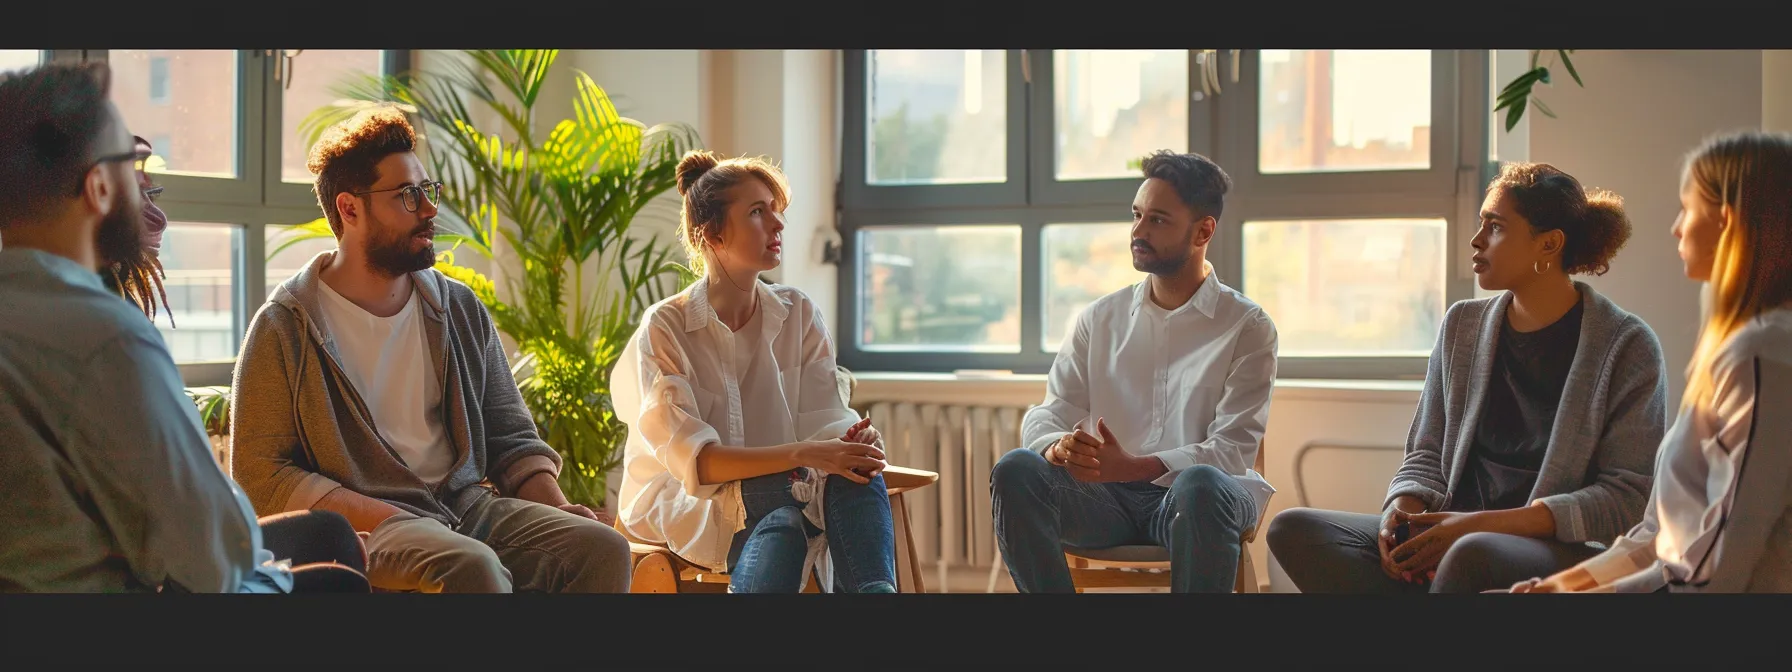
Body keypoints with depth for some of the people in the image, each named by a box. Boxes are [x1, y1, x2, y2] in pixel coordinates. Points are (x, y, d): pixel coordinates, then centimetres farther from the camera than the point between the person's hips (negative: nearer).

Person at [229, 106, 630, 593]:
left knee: (602, 547, -23)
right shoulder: (284, 328, 2)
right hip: (359, 532, -5)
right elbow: (258, 475, -4)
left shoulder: (462, 311, 16)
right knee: (472, 566, -37)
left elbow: (511, 439, 19)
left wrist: (556, 510, -2)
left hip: (468, 504, 5)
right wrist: (386, 520, -16)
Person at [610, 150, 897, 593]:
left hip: (780, 489, 4)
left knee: (854, 471, -31)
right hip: (680, 505, -4)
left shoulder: (799, 315, 6)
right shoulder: (664, 328, -8)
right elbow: (693, 460, -20)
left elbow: (823, 420, -3)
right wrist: (802, 455, -34)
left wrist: (856, 441, -29)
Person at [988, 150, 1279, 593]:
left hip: (1185, 497, -3)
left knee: (1201, 486, -39)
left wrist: (1133, 467, -24)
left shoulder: (1247, 327, 3)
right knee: (1015, 470, -26)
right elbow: (1046, 415, 8)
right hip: (1107, 498, 3)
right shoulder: (1100, 319, 15)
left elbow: (1233, 449, -7)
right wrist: (1058, 447, -19)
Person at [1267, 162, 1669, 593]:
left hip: (1569, 554, -6)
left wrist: (1485, 524, -18)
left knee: (1473, 553, -42)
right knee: (1293, 529, -18)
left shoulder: (1627, 346, -1)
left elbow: (1629, 498, -8)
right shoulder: (1461, 326, 14)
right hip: (1454, 540, 6)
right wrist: (1403, 508, -8)